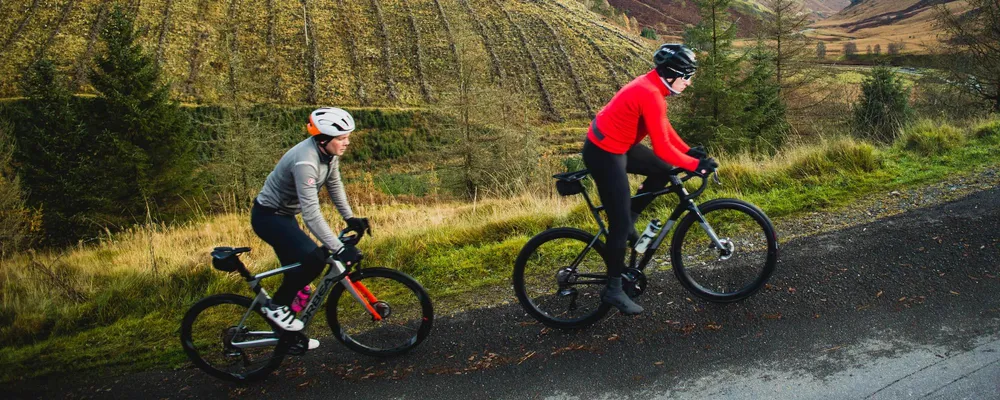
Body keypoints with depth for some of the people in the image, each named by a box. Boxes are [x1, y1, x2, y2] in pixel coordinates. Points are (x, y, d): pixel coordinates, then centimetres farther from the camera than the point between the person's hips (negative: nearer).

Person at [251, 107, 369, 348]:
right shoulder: (305, 162, -35)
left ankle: (290, 335, 31)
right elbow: (311, 215, -39)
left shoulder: (328, 152, -9)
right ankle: (275, 305, -4)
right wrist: (339, 249, -40)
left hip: (284, 215, 9)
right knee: (313, 260, -26)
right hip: (268, 217, -9)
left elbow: (334, 184, 9)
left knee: (297, 270, 15)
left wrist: (350, 218, 2)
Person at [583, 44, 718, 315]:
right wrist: (695, 164, -18)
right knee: (621, 223, -5)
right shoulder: (651, 95, -24)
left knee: (663, 172, 14)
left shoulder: (651, 85, 6)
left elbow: (664, 127, 14)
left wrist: (689, 151, 6)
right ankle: (613, 290, 5)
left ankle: (627, 219, 20)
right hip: (604, 154, -10)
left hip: (615, 144, 10)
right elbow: (662, 147, -26)